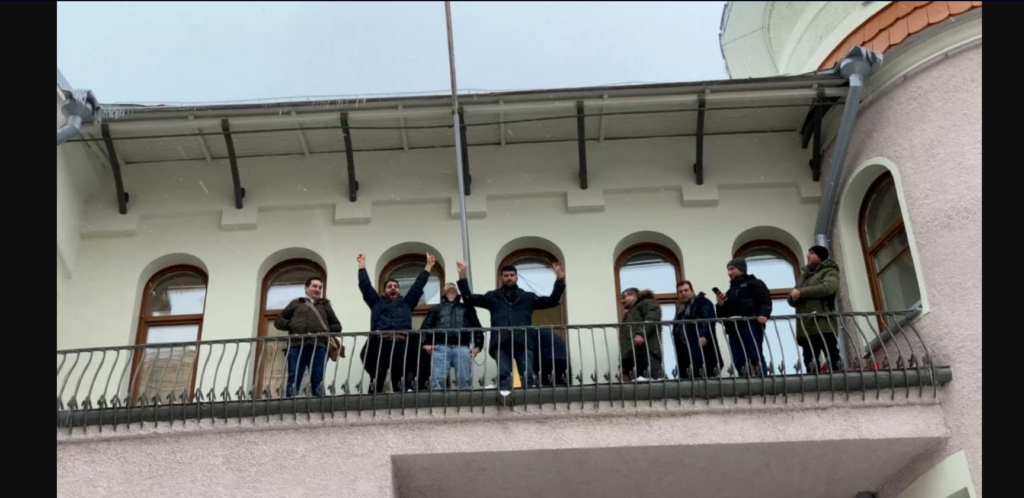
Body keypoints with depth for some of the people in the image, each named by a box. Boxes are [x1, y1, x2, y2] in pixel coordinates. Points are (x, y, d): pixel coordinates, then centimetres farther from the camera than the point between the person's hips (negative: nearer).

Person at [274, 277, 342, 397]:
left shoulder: (325, 305, 27)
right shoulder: (296, 303, 24)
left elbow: (337, 326, 26)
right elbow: (278, 321, 20)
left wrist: (328, 330, 3)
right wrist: (291, 325, 0)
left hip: (319, 346, 1)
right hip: (297, 345, -1)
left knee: (318, 381, -6)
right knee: (293, 380, -10)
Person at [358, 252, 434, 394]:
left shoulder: (406, 303, 31)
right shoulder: (377, 303, 31)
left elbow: (418, 285, 32)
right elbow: (365, 285, 32)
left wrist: (428, 265, 34)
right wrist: (362, 264, 38)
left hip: (402, 344, 1)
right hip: (379, 344, -1)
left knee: (398, 380, -13)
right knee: (378, 377, -20)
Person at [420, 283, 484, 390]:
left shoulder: (467, 308, 30)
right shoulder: (436, 309, 29)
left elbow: (477, 327, 20)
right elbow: (425, 327, 17)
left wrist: (478, 346, 4)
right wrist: (425, 343, -1)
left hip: (462, 348, 0)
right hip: (440, 347, 0)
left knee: (464, 381, -10)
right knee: (437, 381, -16)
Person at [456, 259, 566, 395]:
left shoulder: (528, 297, 27)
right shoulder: (492, 296, 26)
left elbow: (552, 301, 23)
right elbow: (469, 299, 20)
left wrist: (560, 280, 12)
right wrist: (462, 277, 11)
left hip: (523, 341, 0)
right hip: (501, 342, 0)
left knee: (527, 375, -13)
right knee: (504, 375, -13)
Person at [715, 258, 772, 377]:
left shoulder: (754, 283, 12)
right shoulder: (730, 290, 31)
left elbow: (766, 301, -3)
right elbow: (723, 314, 29)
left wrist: (763, 314, -22)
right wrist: (720, 305, 8)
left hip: (751, 326, -6)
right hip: (734, 330, 6)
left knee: (756, 357, -14)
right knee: (739, 362, -3)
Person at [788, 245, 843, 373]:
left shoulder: (829, 271, 9)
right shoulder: (803, 275, 29)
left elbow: (828, 287, -14)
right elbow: (792, 300, 23)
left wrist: (801, 292, -10)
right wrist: (793, 296, -3)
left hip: (823, 325, -6)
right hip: (805, 327, 6)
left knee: (833, 359, -14)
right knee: (810, 365, 3)